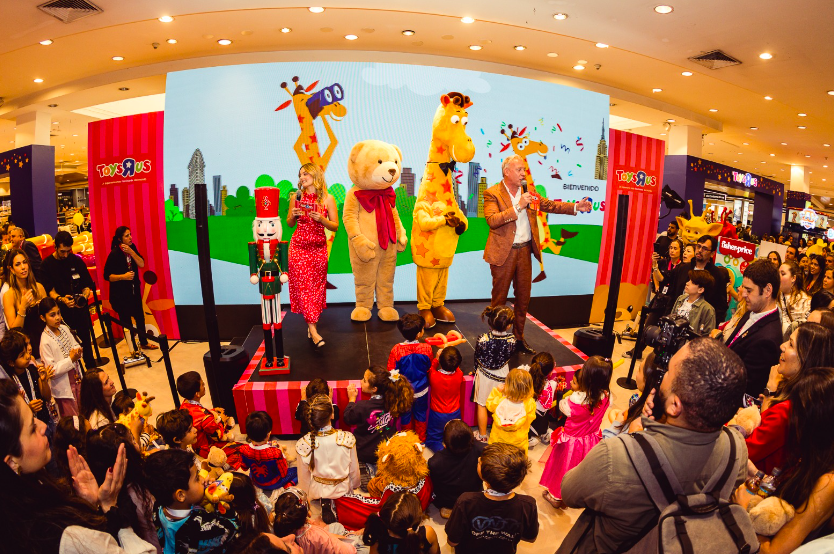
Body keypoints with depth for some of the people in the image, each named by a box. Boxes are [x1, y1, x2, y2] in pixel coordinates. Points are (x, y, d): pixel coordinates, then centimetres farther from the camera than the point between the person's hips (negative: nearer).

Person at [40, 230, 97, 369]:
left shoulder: (77, 261, 5)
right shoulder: (47, 265, 0)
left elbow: (87, 284, 6)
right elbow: (49, 290, -4)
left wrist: (84, 295, -16)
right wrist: (61, 299, -24)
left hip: (80, 309, 1)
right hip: (62, 311, -1)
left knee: (85, 340, 8)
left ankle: (92, 368, 20)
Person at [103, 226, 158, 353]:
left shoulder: (132, 247, 1)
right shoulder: (114, 254, -17)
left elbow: (141, 264, -9)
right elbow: (107, 276, -15)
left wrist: (131, 252, -19)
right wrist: (123, 276, -27)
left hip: (134, 290, 6)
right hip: (120, 294, -6)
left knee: (140, 316, 18)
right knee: (126, 322, 3)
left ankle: (144, 342, 36)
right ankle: (134, 349, 15)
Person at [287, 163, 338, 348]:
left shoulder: (327, 199, -1)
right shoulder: (296, 197, 3)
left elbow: (335, 226, 0)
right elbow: (289, 223, 12)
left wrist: (321, 219, -17)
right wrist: (293, 216, -9)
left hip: (319, 248, 0)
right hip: (298, 247, 0)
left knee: (316, 286, 7)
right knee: (303, 286, -6)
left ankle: (312, 323, 22)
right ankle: (313, 330, -6)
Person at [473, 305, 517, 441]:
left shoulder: (483, 339, -27)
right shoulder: (512, 339, -23)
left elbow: (477, 358, -10)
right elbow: (509, 357, -4)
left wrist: (476, 370, 11)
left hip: (484, 374, -1)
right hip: (502, 375, 2)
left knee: (482, 405, 16)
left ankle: (482, 435, 29)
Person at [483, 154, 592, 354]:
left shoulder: (527, 191, 9)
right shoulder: (492, 193, -8)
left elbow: (550, 205, 8)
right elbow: (492, 220, -22)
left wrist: (576, 207, -3)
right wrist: (518, 206, -24)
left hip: (525, 251, 6)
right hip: (504, 253, -5)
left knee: (523, 297, 12)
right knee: (499, 298, 5)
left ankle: (519, 338, 26)